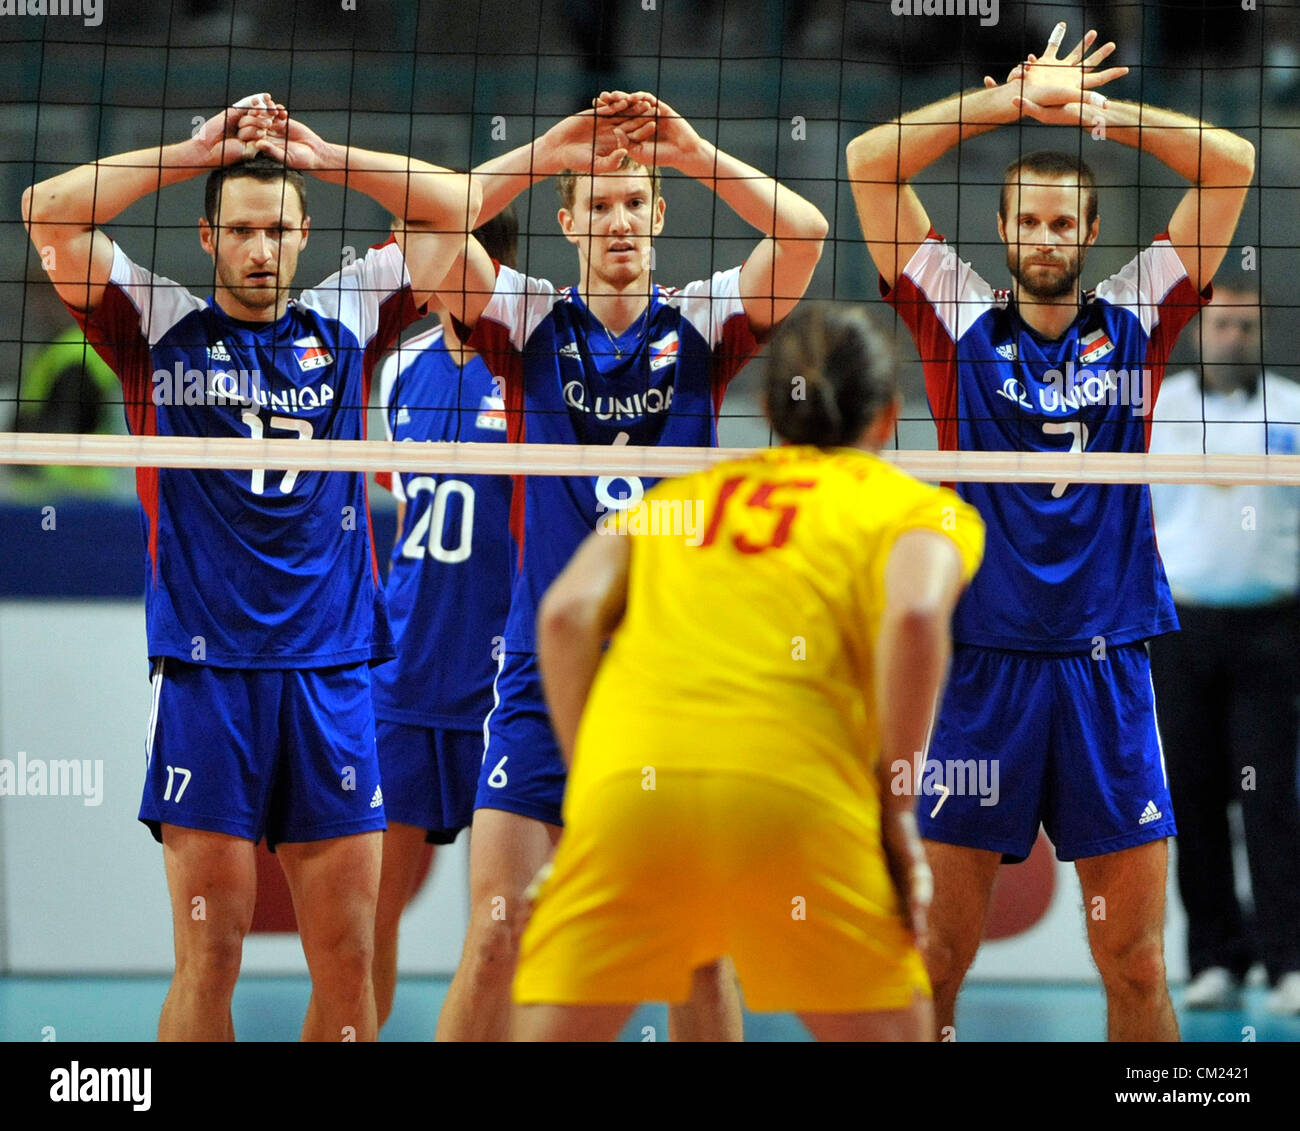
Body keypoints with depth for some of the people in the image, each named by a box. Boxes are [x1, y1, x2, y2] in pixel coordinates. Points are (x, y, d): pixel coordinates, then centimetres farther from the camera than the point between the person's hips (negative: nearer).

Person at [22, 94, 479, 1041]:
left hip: (333, 671, 2)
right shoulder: (161, 331, 7)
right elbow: (50, 212, -2)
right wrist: (199, 152, -1)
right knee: (209, 954, -4)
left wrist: (322, 155, 5)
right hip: (206, 670, -2)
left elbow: (455, 208, 12)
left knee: (347, 955, 2)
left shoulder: (342, 327, 12)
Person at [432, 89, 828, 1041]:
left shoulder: (700, 327, 4)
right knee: (497, 935, -6)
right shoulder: (533, 324, 3)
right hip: (546, 671, -1)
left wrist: (693, 152, -17)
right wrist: (548, 150, -17)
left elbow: (805, 235, -10)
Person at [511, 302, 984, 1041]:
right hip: (796, 791, -2)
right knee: (894, 1030, 15)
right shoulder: (922, 506, 21)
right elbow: (915, 614, -2)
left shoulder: (676, 496, 29)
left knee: (553, 1030, 12)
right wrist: (897, 809, 2)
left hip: (626, 779, 2)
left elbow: (566, 615, 11)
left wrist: (592, 780, 14)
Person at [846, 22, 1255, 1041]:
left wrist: (1091, 104, 4)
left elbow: (1232, 164, 5)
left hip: (1108, 669, 1)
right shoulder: (963, 326, 7)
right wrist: (1014, 99, 3)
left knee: (1137, 966, 2)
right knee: (938, 954, -1)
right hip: (980, 663, -1)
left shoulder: (1135, 324, 9)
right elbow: (870, 163, 2)